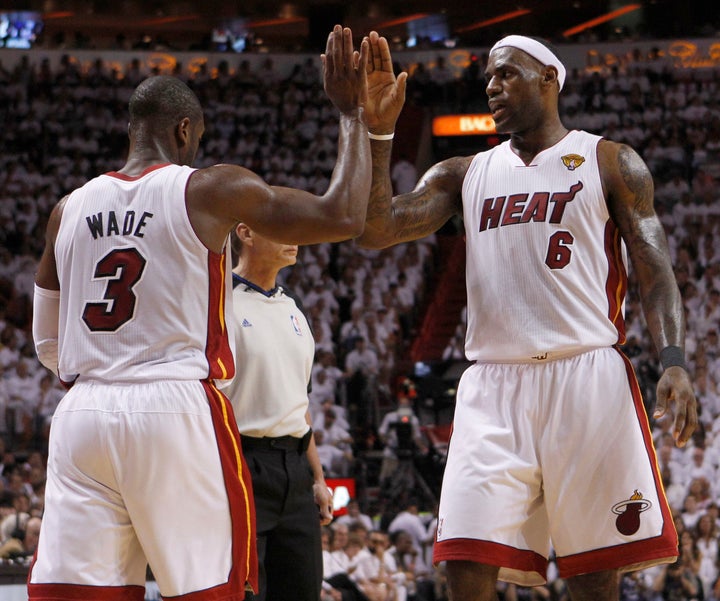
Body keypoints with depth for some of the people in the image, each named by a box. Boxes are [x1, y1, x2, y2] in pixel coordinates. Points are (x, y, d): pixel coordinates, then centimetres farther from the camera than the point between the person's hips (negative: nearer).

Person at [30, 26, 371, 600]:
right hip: (176, 408, -4)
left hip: (82, 415, 4)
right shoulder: (209, 190, -1)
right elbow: (342, 217, -4)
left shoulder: (69, 209, 12)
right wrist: (351, 111, 7)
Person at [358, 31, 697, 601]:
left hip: (586, 377, -2)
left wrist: (674, 361, -14)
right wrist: (378, 130, -5)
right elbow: (375, 230, 5)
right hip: (493, 385, 3)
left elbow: (655, 270, 2)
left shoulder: (611, 163, 8)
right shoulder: (463, 174, 16)